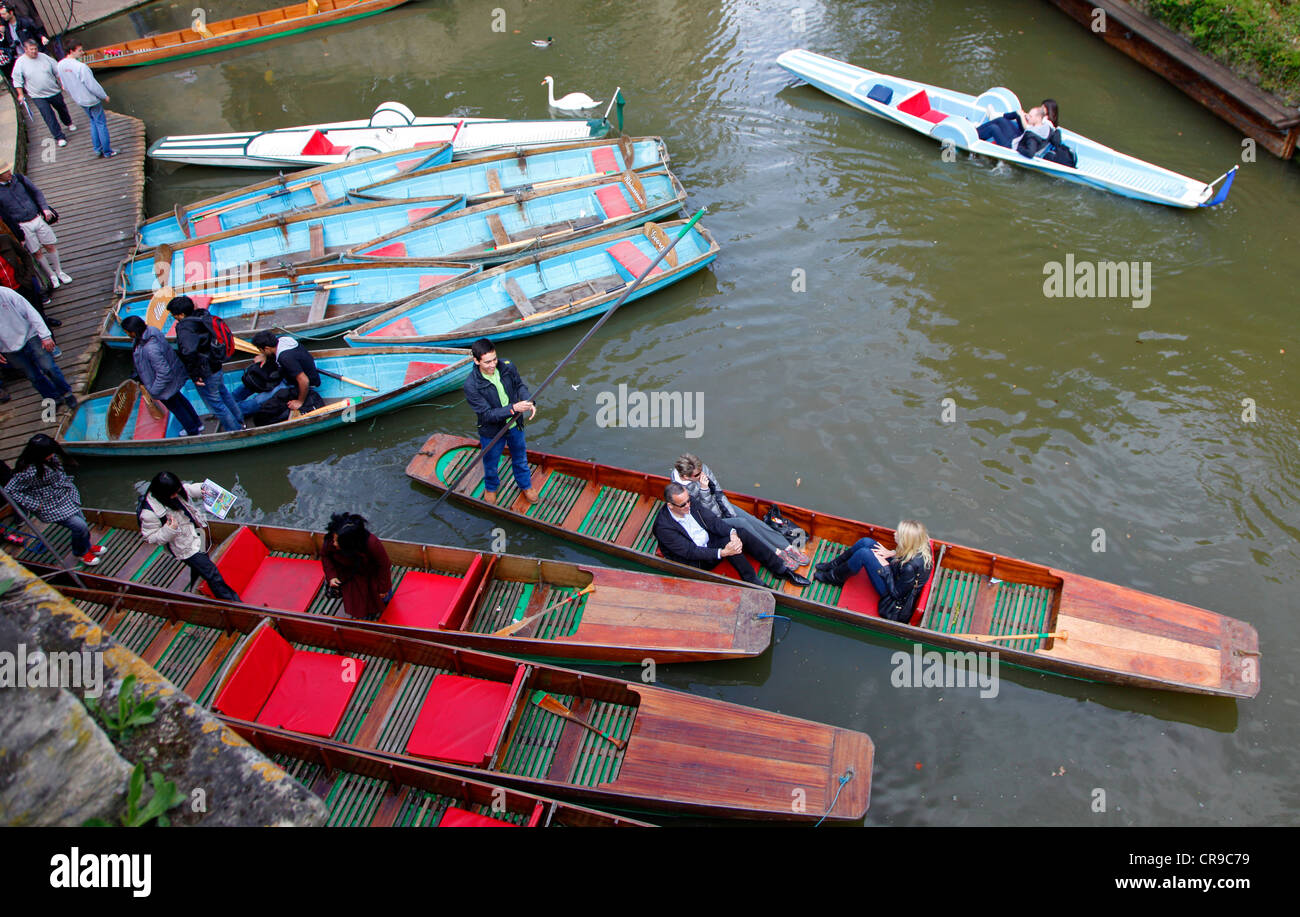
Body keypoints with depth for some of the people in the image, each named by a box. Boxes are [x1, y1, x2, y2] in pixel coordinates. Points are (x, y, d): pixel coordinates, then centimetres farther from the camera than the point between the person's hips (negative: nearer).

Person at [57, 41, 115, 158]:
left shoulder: (61, 65, -2)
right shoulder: (80, 67, -28)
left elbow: (65, 86, 8)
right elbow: (93, 85, -23)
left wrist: (73, 97, 22)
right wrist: (104, 96, -8)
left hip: (79, 100, 8)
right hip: (91, 100, -8)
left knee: (93, 123, 23)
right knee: (101, 124, 6)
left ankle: (98, 149, 27)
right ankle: (107, 152, 13)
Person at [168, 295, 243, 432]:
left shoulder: (185, 328, -27)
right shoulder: (203, 317, 0)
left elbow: (189, 353, -41)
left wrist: (194, 376, -30)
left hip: (205, 374, -9)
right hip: (216, 367, 9)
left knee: (216, 404, 8)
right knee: (224, 393, 29)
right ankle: (239, 421, 45)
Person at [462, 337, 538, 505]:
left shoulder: (507, 367, -18)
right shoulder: (471, 386, -31)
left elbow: (519, 385, 1)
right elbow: (487, 414, -29)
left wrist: (529, 402, -19)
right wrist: (513, 408, -38)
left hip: (515, 426, 3)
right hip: (492, 432, -3)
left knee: (520, 457, 26)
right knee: (491, 463, 23)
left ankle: (525, 485, 53)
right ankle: (491, 487, 55)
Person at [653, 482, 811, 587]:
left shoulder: (691, 503, -8)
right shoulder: (663, 527, -27)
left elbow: (712, 520, -6)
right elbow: (689, 552, -27)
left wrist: (732, 533, -25)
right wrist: (722, 553, -31)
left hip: (708, 540, 7)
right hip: (696, 562, -7)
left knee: (742, 534, -15)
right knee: (729, 543, -29)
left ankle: (782, 569, -6)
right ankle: (755, 585, -16)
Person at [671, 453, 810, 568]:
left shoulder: (703, 469, -14)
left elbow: (718, 492, -1)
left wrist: (732, 514, -6)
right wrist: (704, 489, -38)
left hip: (721, 506, 6)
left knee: (752, 520, -13)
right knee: (743, 523, -25)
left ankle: (789, 548, -9)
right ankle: (777, 553, -16)